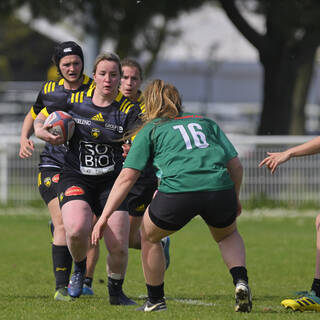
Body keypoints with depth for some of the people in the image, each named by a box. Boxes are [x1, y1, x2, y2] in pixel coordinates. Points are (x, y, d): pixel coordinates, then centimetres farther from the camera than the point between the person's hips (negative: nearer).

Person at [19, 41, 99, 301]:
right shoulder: (49, 90, 6)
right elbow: (33, 116, 25)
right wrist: (24, 138, 6)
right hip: (54, 166, 1)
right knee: (63, 225, -14)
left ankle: (85, 282, 19)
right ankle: (62, 286, -16)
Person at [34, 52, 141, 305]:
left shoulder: (129, 110, -4)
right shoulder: (73, 101, 0)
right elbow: (39, 120, 13)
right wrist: (42, 132, -10)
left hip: (112, 182, 0)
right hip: (76, 177, 0)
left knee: (118, 248, -9)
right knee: (77, 230, -29)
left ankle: (116, 291, 23)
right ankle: (80, 268, 6)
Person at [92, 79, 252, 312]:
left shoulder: (150, 131, 20)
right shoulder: (206, 123, 28)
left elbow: (127, 176, 10)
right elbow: (235, 165, 19)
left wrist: (105, 216, 8)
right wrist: (235, 200, 34)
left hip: (178, 190, -3)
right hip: (219, 188, 3)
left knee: (150, 236, 25)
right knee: (228, 235, 32)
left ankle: (155, 300, 29)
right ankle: (241, 281, 9)